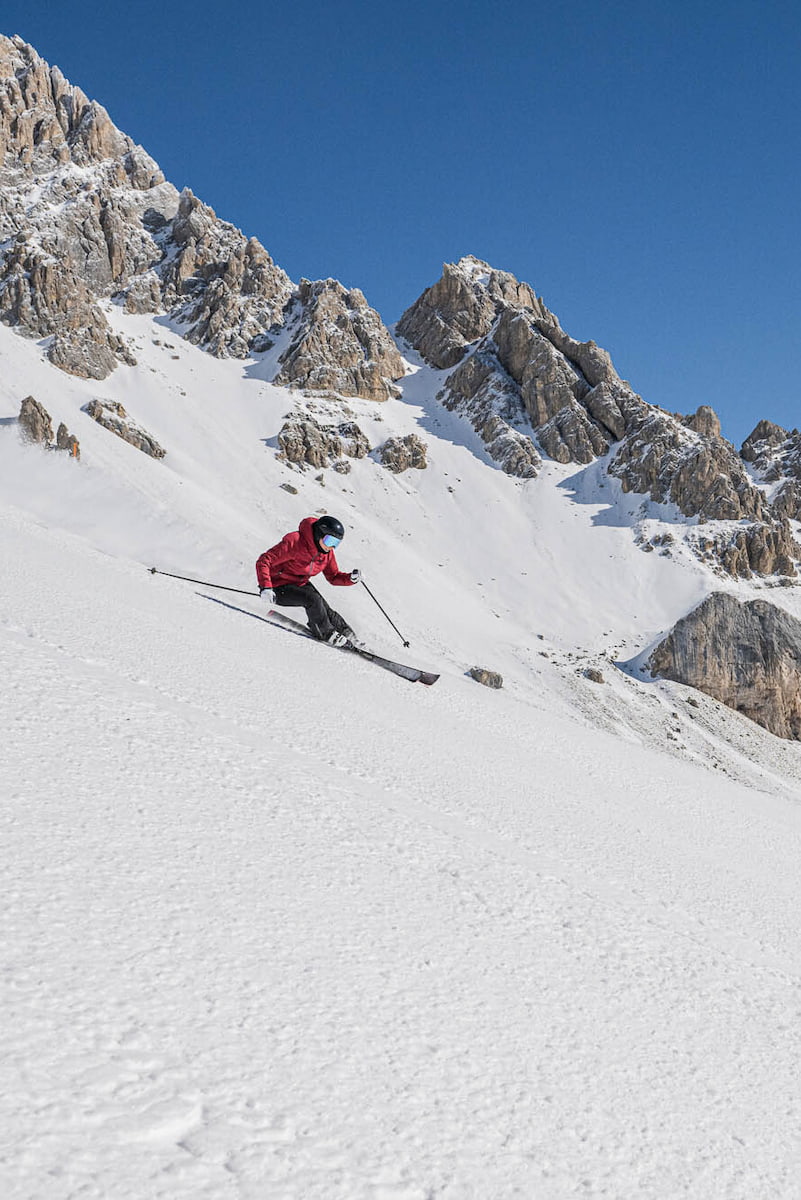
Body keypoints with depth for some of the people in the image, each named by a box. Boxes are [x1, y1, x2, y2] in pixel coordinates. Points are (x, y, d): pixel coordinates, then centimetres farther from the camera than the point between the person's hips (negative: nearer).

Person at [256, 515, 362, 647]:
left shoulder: (327, 552, -5)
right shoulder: (295, 542, -28)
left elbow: (333, 577, 6)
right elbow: (264, 561, -28)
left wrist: (351, 578, -15)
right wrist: (265, 587, -41)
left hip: (300, 585, 7)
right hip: (279, 588, -7)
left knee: (325, 610, -11)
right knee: (312, 600, -26)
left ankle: (348, 636, 4)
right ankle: (326, 634, -7)